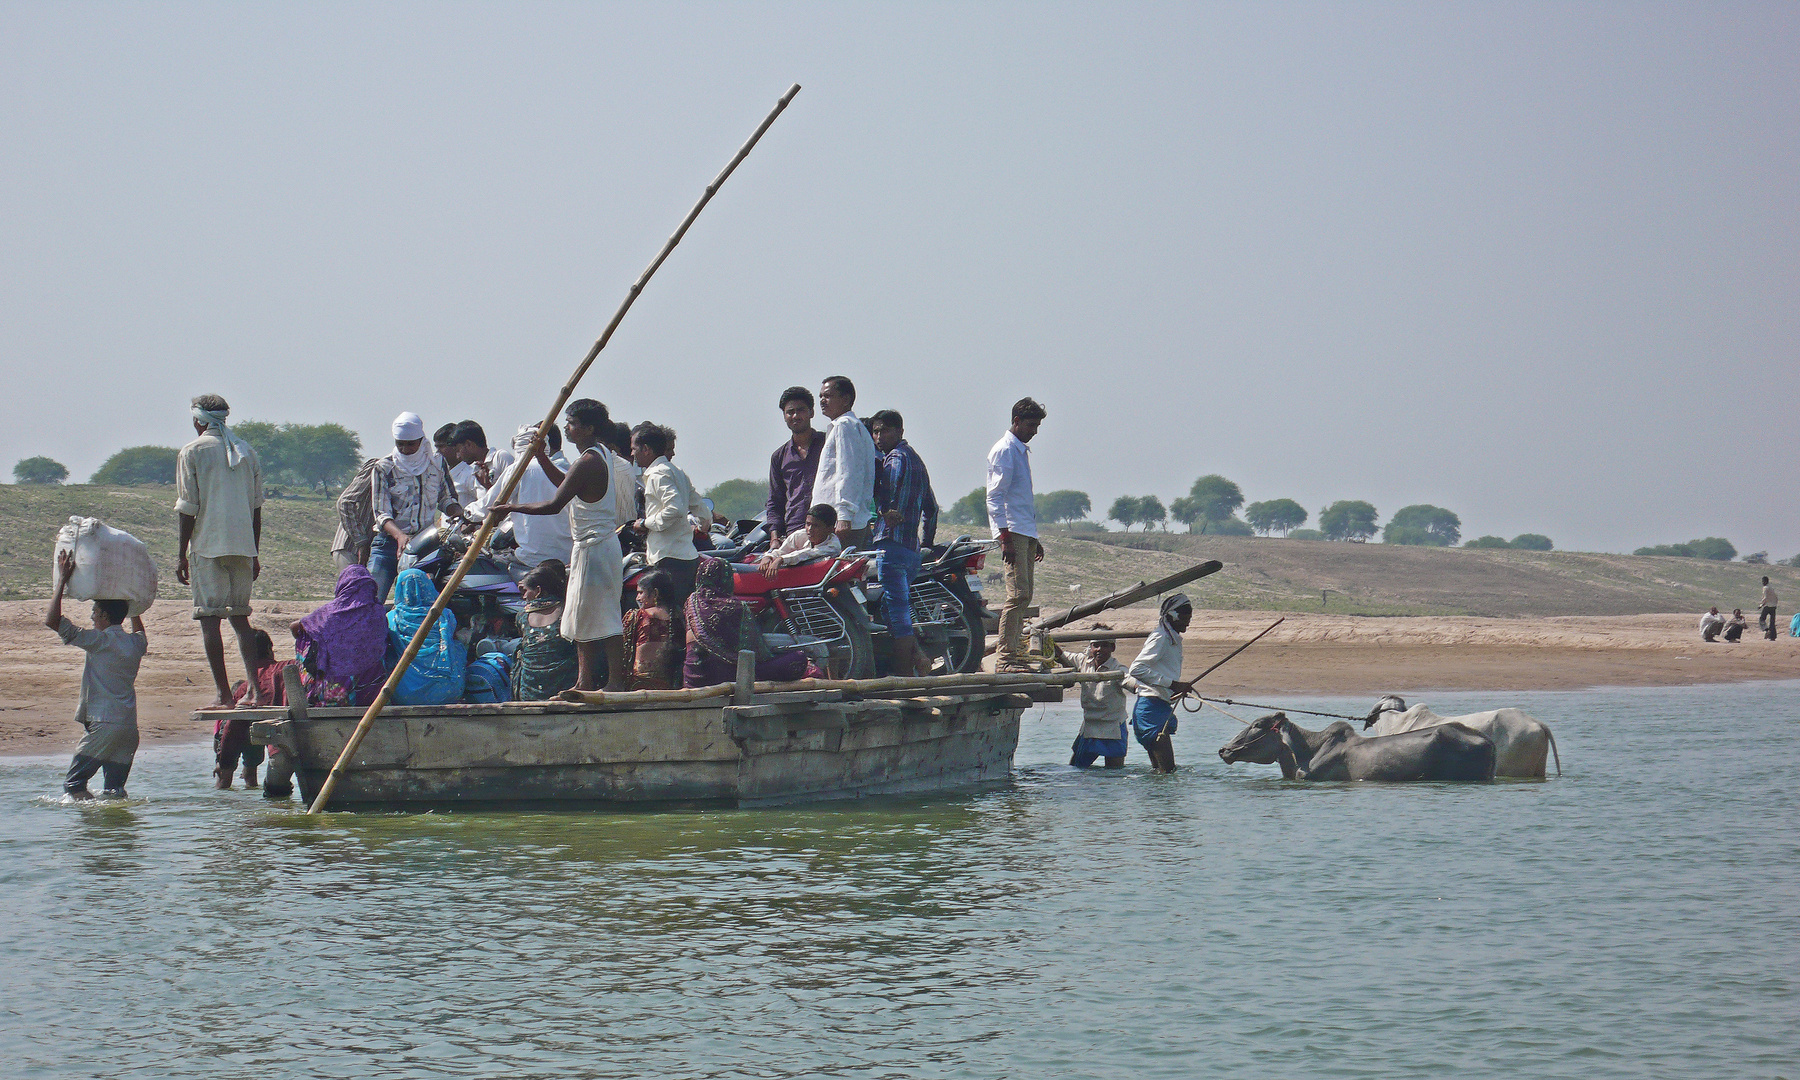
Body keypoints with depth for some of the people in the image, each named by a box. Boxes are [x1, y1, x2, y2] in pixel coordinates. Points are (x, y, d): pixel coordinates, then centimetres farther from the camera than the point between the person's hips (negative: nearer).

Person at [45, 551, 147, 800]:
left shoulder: (100, 640, -9)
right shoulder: (135, 643, 12)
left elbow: (52, 620, -12)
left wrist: (62, 580, -6)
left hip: (104, 725, -7)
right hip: (130, 727, 7)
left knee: (73, 784, -1)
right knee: (114, 790, 8)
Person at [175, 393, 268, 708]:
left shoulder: (192, 452, -2)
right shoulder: (246, 451, 13)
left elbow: (188, 508, -6)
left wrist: (181, 555, -2)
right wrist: (254, 554, 19)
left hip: (208, 545, -5)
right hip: (242, 546, 5)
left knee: (209, 617, -2)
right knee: (240, 617, 11)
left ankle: (223, 694, -6)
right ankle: (255, 689, 0)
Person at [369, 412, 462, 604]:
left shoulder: (436, 464, 8)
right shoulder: (384, 468, -1)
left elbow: (445, 499, 21)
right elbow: (381, 513, -8)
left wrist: (458, 512, -3)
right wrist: (399, 535, -27)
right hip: (389, 543, -2)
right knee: (372, 599, -12)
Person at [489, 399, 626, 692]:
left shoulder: (588, 462, -21)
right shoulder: (600, 453, 11)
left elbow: (554, 505, -23)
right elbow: (566, 483, 24)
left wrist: (512, 508, -15)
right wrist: (541, 457, 14)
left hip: (595, 548, -11)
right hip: (592, 545, 11)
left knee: (604, 618, -7)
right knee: (581, 617, 16)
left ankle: (617, 682, -4)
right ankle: (585, 683, 22)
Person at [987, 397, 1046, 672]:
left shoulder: (1023, 451, 21)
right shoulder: (1004, 450, -8)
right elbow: (995, 497, -14)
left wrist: (1034, 539, 26)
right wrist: (1005, 538, -21)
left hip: (1026, 533, 10)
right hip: (1012, 533, -10)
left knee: (1024, 595, 8)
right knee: (1017, 595, -16)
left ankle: (1015, 654, 10)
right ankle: (1005, 658, -17)